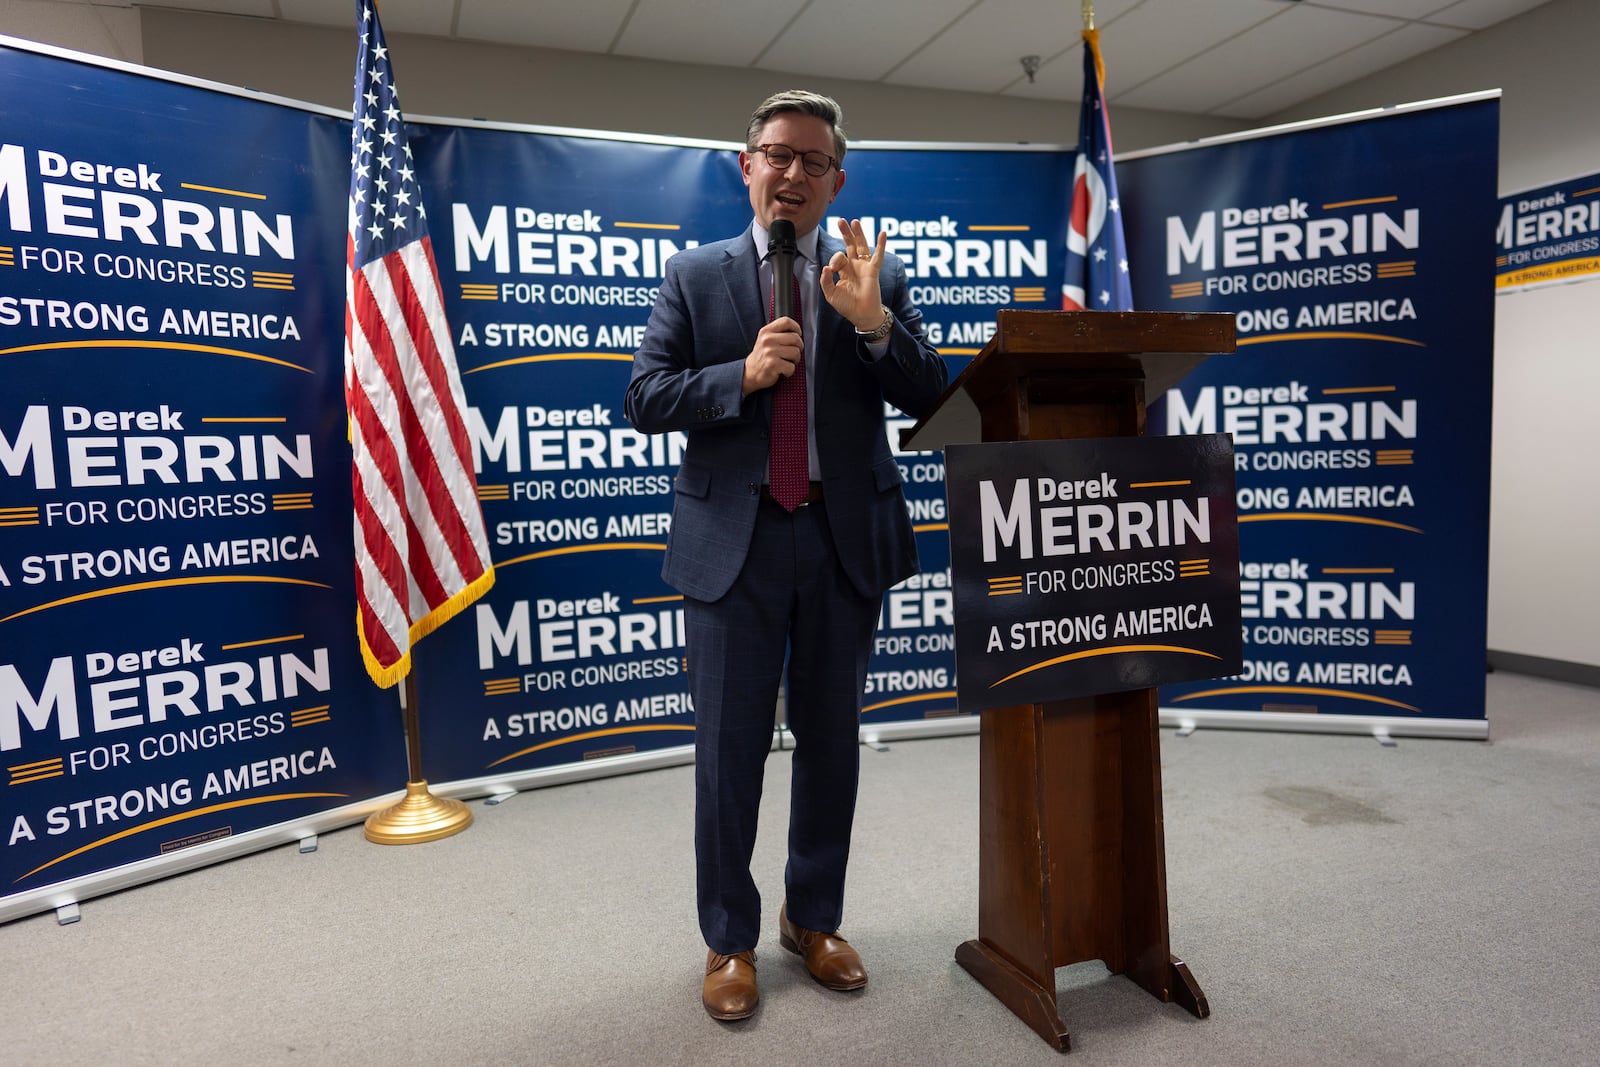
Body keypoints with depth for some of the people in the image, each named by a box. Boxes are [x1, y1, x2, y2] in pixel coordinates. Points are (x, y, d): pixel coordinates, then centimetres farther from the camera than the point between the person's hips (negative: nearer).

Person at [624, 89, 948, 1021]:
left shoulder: (878, 278, 6)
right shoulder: (696, 275, 4)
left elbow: (932, 401, -2)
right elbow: (646, 399, -2)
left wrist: (875, 322, -18)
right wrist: (743, 374, -16)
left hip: (846, 539, 2)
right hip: (735, 539, -1)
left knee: (832, 742, 13)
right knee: (731, 749, 6)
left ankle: (815, 919, 33)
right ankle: (730, 940, 25)